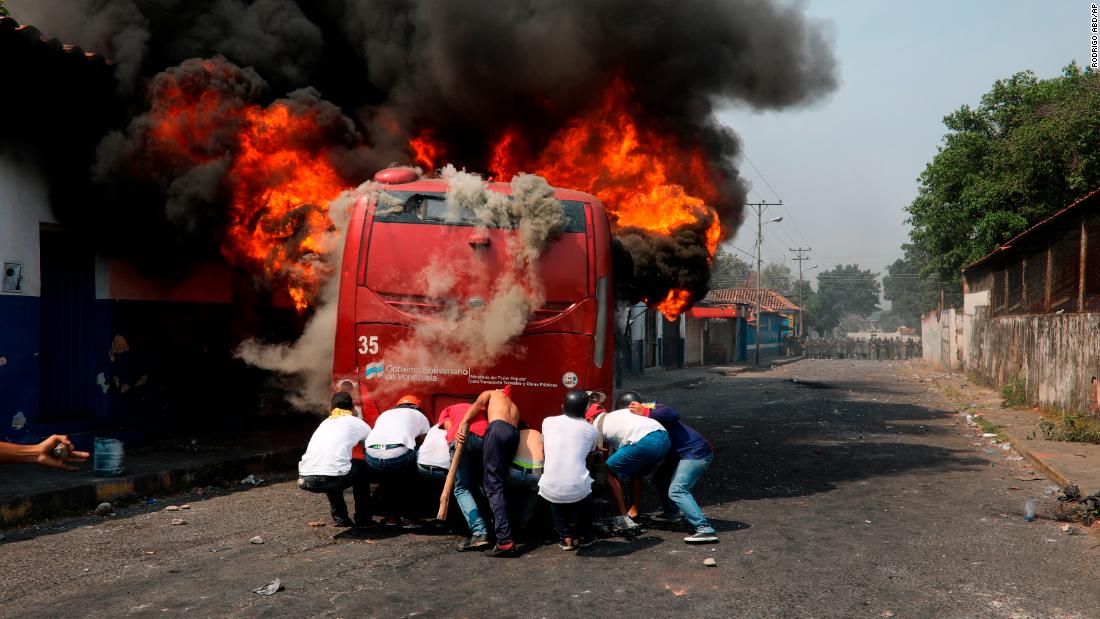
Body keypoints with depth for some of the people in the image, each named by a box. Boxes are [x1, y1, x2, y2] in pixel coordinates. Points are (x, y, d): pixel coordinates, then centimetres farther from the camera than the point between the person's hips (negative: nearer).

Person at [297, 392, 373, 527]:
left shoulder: (324, 423, 29)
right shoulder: (357, 422, 16)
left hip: (305, 480, 5)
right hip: (331, 478, -5)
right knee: (362, 467, 24)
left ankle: (339, 518, 31)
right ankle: (363, 519, 24)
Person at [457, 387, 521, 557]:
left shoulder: (491, 394, 29)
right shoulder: (514, 407, 41)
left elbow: (477, 405, 10)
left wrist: (463, 423, -2)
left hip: (497, 428, -6)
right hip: (515, 434, 6)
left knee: (493, 485, -12)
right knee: (498, 481, 18)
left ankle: (505, 541, -24)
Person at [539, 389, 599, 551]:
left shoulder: (548, 422, 10)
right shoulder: (591, 430, 8)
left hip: (550, 491, 1)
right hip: (577, 490, -1)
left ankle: (565, 537, 29)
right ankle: (583, 536, 38)